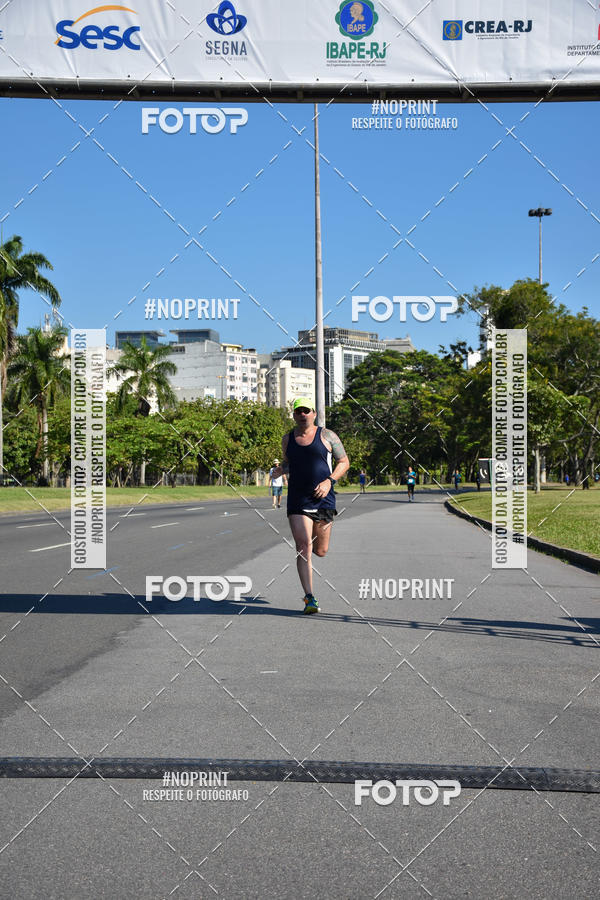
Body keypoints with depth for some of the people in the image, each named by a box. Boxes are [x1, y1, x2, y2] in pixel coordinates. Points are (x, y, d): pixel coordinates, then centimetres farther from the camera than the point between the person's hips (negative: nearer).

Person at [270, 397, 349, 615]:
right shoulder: (288, 439, 8)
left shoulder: (326, 436, 1)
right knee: (303, 548, -11)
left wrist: (329, 481, -11)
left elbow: (344, 462, 4)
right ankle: (309, 598, -7)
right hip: (297, 501, 1)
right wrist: (280, 470, 0)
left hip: (324, 499, -1)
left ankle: (313, 538, 46)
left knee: (321, 551, 8)